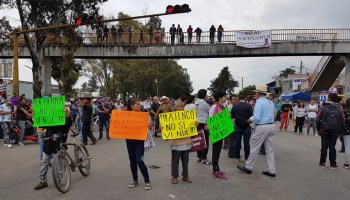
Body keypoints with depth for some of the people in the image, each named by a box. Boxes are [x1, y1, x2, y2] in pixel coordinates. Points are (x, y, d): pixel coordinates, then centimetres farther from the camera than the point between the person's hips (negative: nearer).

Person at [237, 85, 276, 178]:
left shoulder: (259, 102, -13)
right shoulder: (271, 102, 13)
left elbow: (256, 118, -20)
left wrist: (249, 121, -1)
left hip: (261, 127, -8)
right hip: (271, 126, 8)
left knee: (254, 148, 4)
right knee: (269, 149, 11)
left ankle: (248, 167, 16)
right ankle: (272, 171, 14)